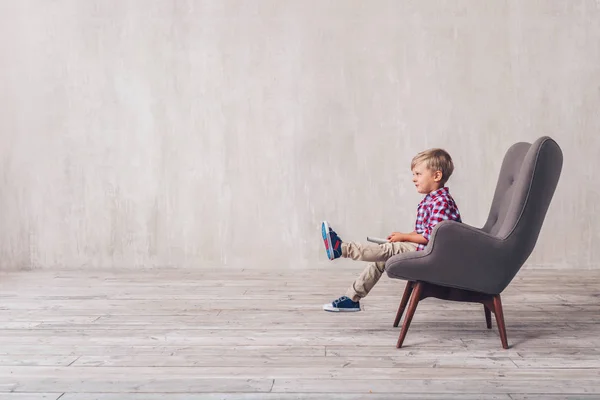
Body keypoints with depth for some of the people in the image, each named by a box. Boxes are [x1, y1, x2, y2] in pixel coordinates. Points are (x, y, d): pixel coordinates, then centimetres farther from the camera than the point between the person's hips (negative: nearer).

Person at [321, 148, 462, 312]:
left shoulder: (442, 202, -17)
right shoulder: (428, 201, 16)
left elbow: (432, 236, -23)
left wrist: (404, 237, -13)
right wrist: (402, 237, 4)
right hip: (421, 249, 10)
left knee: (388, 250, -19)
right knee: (380, 260, 5)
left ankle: (342, 248, -19)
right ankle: (351, 299, 8)